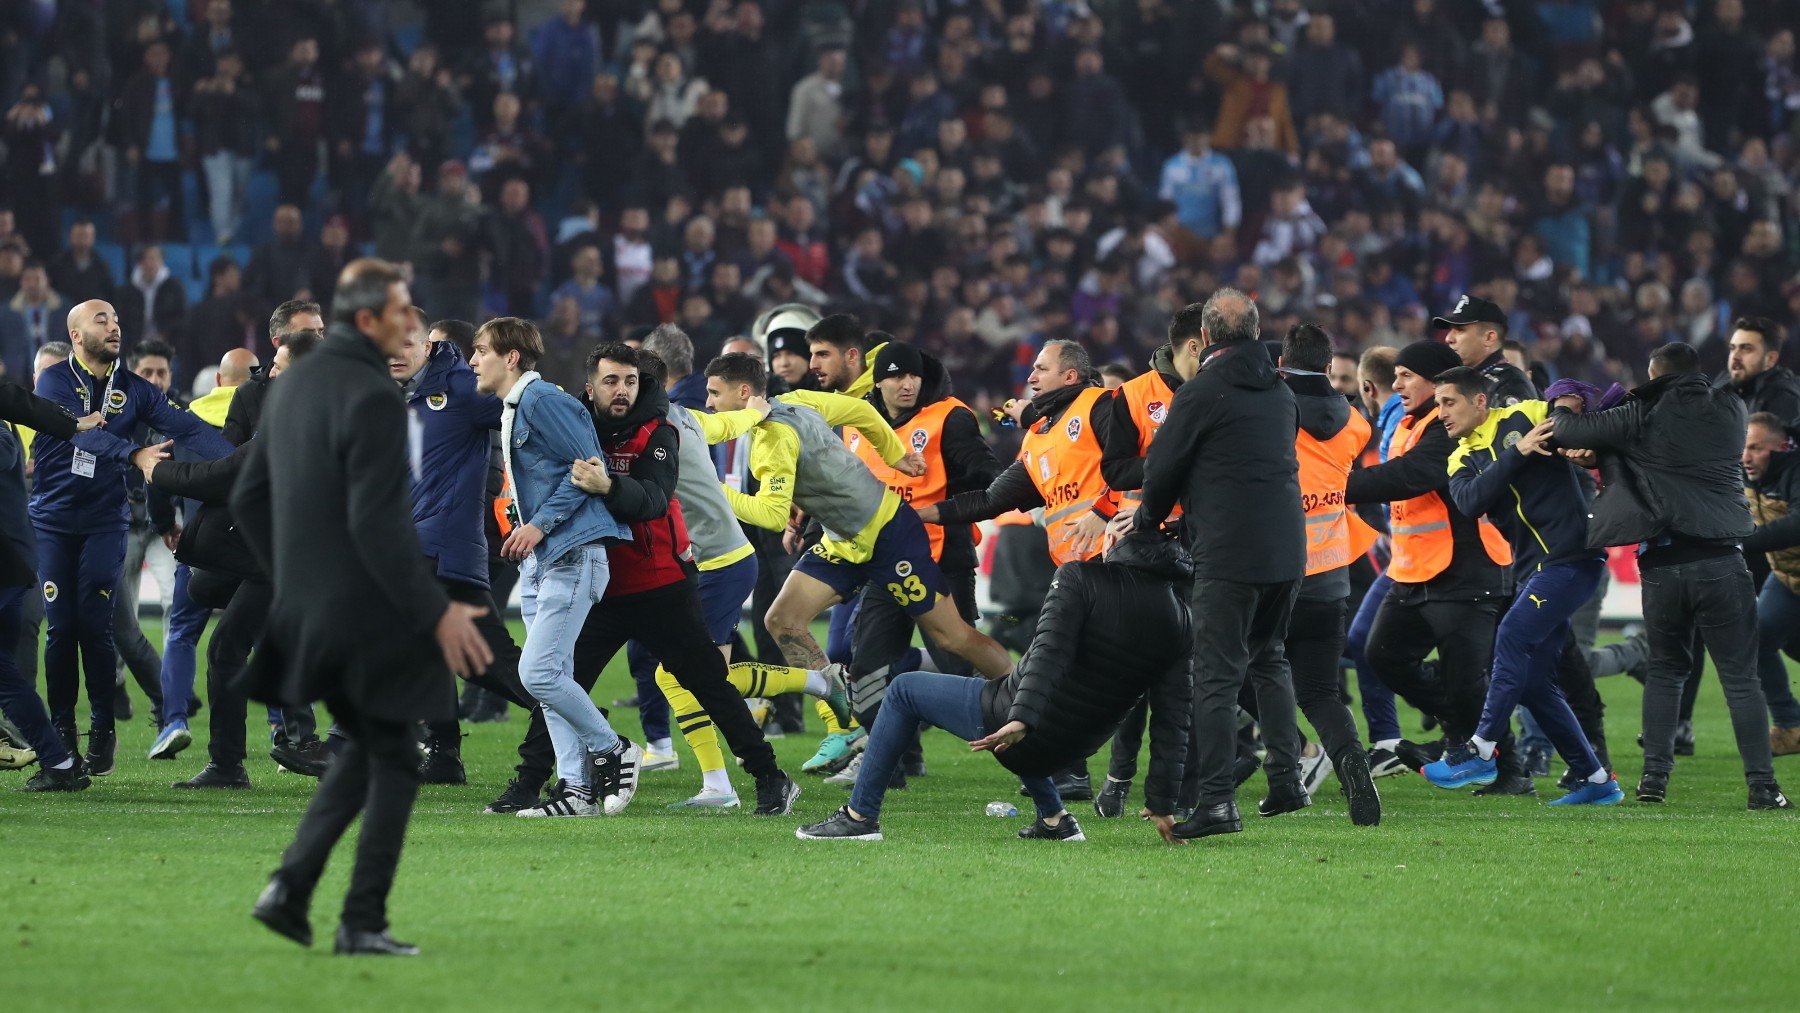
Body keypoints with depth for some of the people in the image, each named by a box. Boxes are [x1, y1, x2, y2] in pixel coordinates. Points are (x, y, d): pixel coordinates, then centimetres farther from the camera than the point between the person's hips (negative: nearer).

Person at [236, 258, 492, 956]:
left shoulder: (293, 383, 9)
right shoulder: (372, 397, -18)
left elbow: (248, 499, 14)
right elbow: (378, 524, -23)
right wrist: (436, 611, -19)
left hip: (306, 607, 8)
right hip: (367, 611, -8)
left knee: (365, 746, 22)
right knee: (393, 764, 5)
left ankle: (291, 886, 9)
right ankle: (363, 922, 5)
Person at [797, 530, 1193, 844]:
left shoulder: (1079, 578, -13)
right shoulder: (1179, 617, 1)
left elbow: (1050, 651, -27)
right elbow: (1173, 717, -1)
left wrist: (1021, 719, -35)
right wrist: (1162, 804, 1)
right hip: (1074, 747, 6)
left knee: (904, 690, 16)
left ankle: (860, 816, 14)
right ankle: (1054, 819, 31)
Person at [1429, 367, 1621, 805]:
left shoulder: (1528, 416, -1)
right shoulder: (1463, 459, 13)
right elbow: (1469, 501, -9)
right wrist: (1517, 455, -17)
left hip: (1571, 557, -8)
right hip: (1531, 571, 8)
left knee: (1513, 637, -20)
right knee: (1534, 684, 4)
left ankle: (1480, 751, -17)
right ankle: (1596, 780, 11)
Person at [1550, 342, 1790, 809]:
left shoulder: (1646, 416, -2)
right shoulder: (1730, 411, 8)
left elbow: (1568, 433, -1)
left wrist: (1565, 411, 23)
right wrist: (1601, 457, 26)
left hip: (1662, 562, 0)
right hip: (1721, 559, 0)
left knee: (1664, 670, 17)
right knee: (1740, 677, 3)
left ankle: (1655, 775, 10)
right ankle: (1761, 784, -4)